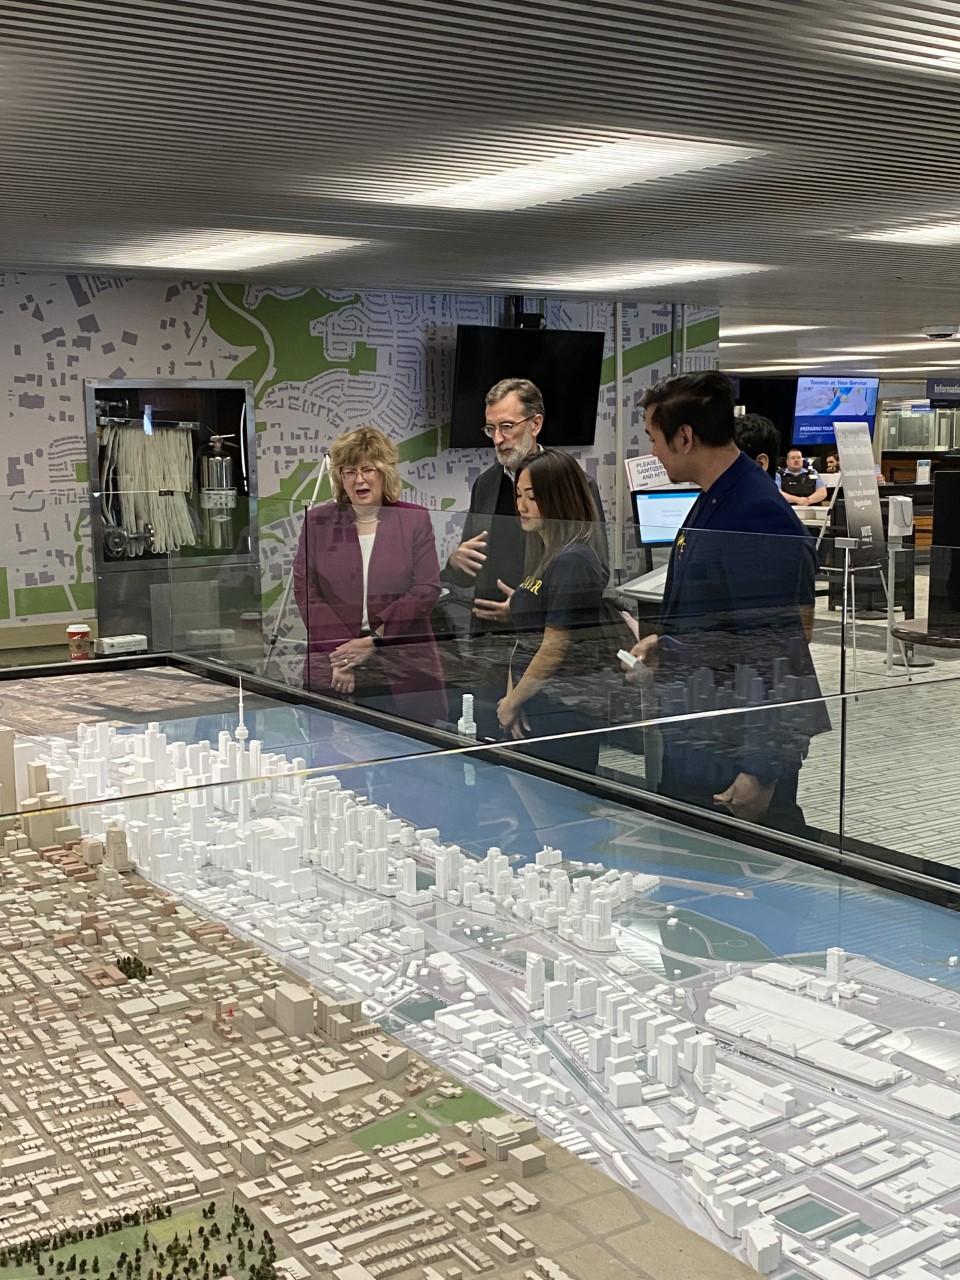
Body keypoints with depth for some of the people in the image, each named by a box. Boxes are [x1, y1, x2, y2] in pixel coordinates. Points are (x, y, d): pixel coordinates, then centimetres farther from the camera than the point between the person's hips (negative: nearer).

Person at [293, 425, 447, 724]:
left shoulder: (415, 520, 4)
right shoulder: (318, 521, 8)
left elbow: (426, 590, -3)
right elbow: (304, 590, 2)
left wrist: (373, 641, -11)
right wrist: (339, 653, -10)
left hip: (405, 668, 0)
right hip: (333, 671, 1)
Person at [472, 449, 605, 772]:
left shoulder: (573, 561, -14)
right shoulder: (544, 557, 15)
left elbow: (555, 648, -16)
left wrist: (512, 701, -5)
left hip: (562, 716, -9)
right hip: (534, 710, 9)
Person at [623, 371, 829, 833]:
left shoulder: (758, 518, -23)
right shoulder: (711, 502, 9)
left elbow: (779, 650, -25)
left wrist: (762, 773, -24)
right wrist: (666, 642, 11)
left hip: (737, 753, -10)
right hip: (693, 737, 10)